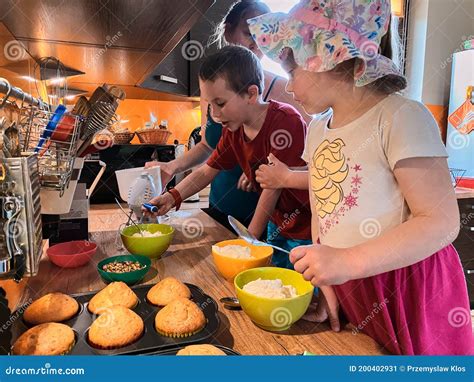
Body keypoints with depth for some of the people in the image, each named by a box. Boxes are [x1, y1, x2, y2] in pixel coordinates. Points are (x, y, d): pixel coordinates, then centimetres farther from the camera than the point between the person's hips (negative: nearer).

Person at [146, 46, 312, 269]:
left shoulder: (284, 120, -27)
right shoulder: (233, 130, -3)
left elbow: (273, 187, -22)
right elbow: (206, 171, 5)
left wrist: (249, 240, -12)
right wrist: (172, 197, -11)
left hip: (305, 232, -6)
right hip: (277, 224, 7)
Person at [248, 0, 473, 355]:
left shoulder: (401, 117, -17)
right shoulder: (317, 129, 6)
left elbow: (442, 222, -20)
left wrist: (348, 262, -29)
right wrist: (323, 278, 1)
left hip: (411, 292, -6)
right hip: (346, 291, 6)